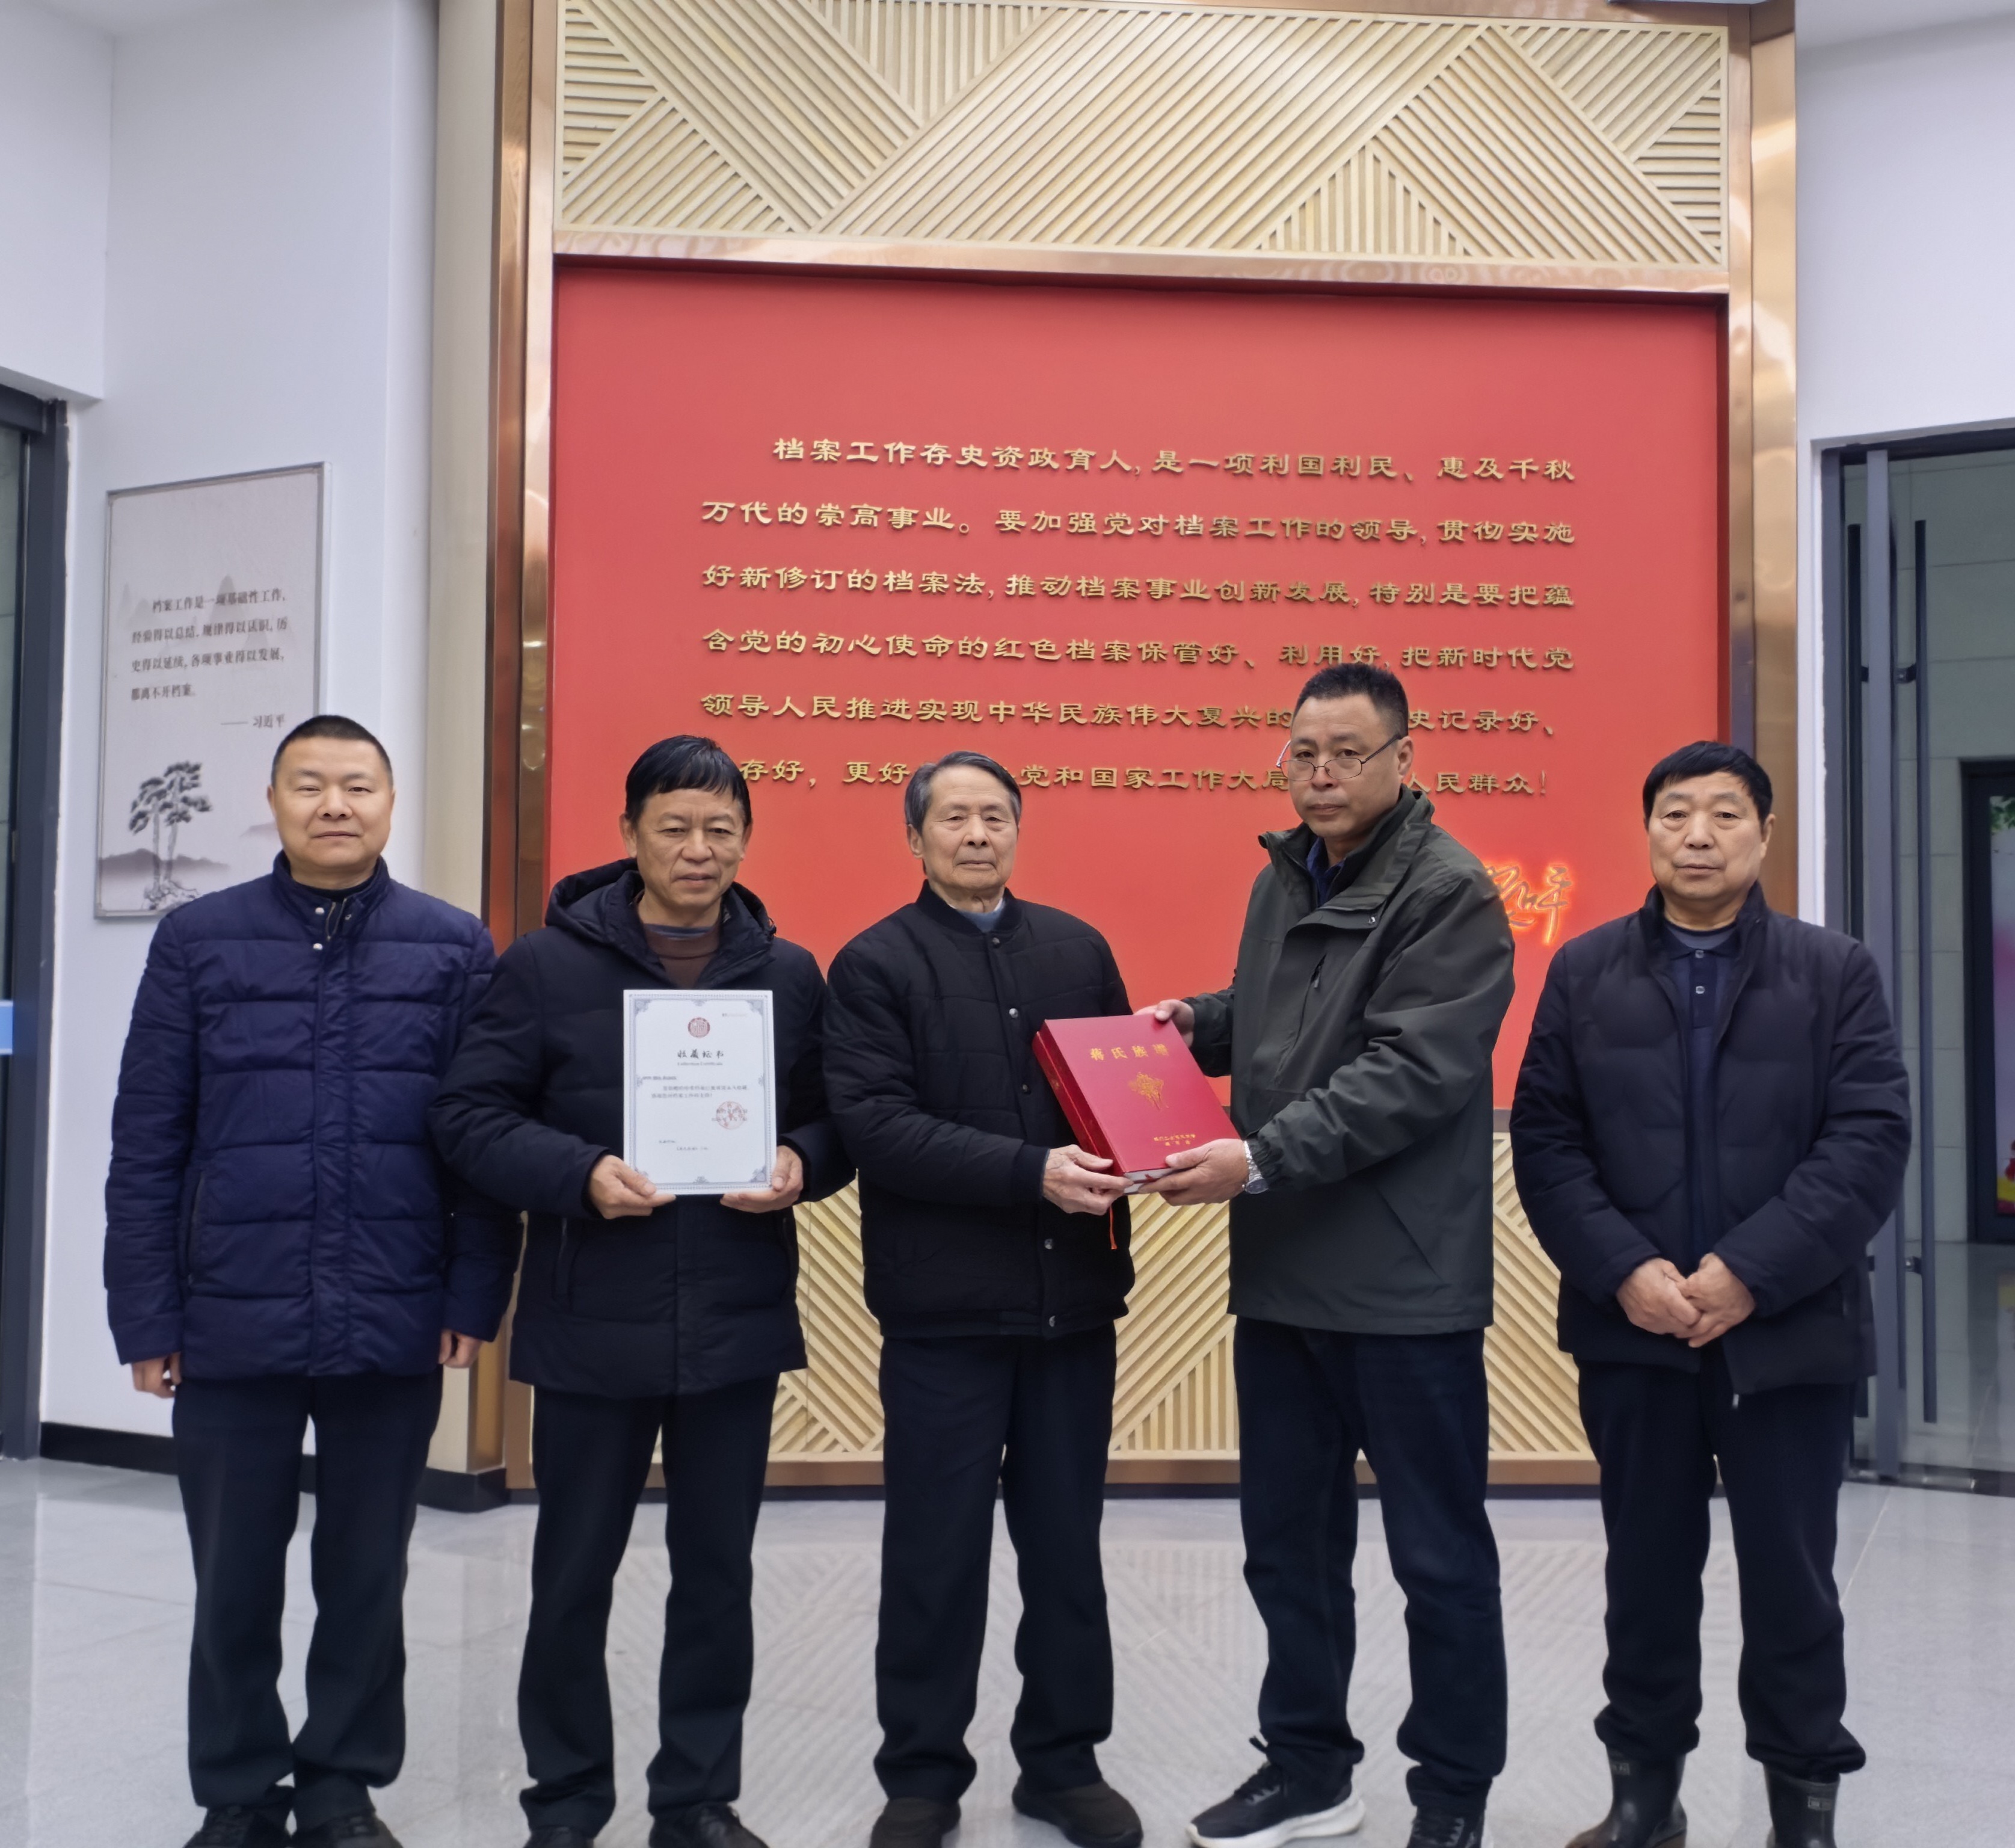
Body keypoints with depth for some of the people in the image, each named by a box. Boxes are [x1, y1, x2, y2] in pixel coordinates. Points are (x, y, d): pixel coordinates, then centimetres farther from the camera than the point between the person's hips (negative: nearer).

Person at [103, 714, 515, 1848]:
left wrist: (475, 1297, -5)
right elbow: (148, 1147, 2)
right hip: (232, 1325, 0)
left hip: (394, 1329, 0)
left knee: (368, 1576, 12)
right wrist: (147, 1315, -1)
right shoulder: (199, 942, 2)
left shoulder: (456, 948, 1)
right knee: (236, 1579, 12)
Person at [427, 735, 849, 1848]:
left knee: (717, 1571, 13)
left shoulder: (789, 973, 5)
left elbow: (835, 1122, 9)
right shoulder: (549, 961, -3)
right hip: (591, 1323, -2)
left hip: (737, 1323, 2)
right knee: (574, 1575, 11)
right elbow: (470, 1116, -5)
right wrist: (581, 1175, -19)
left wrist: (801, 1165, -13)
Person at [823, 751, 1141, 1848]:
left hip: (1073, 1294, 4)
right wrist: (1030, 1172, -22)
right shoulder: (876, 964, -2)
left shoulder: (1077, 950, 11)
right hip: (943, 1304, -3)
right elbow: (875, 1124, -14)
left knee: (1066, 1543, 14)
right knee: (936, 1552, 6)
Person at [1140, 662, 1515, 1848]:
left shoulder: (1450, 895, -11)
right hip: (1279, 1272, 8)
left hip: (1403, 1283, -7)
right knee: (1288, 1535, 16)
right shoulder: (1283, 880, 12)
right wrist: (1199, 1021, 6)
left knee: (1440, 1551, 7)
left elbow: (1411, 1072, -21)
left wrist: (1263, 1159, -27)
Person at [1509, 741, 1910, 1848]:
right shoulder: (1584, 972, 5)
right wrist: (1623, 1271, -14)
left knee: (1790, 1581, 9)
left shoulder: (1836, 973, 2)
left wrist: (1750, 1272, -17)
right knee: (1646, 1576, 13)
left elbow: (1869, 1141, -8)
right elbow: (1545, 1139, 0)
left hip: (1789, 1333, -1)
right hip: (1632, 1332, 1)